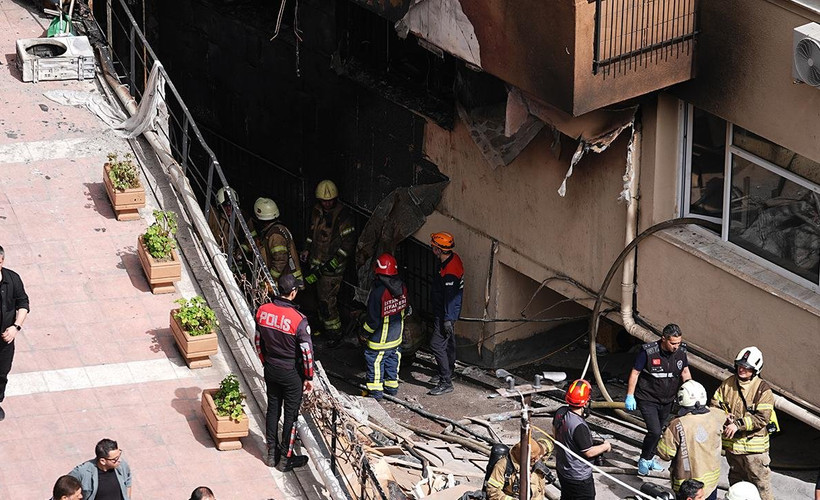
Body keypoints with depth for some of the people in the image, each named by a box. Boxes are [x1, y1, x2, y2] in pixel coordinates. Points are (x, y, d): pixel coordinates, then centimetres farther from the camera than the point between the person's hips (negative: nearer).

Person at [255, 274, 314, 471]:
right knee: (291, 413, 10)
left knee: (273, 409, 19)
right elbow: (306, 351, -18)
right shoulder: (299, 320, -25)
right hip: (291, 373, -5)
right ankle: (287, 457, 20)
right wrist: (309, 377, -4)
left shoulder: (263, 311, -10)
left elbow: (259, 341, 4)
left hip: (271, 370, 5)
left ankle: (272, 454, 30)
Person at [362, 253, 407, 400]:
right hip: (397, 336, 7)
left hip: (380, 338, -7)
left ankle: (375, 392, 16)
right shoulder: (402, 288, -7)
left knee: (375, 362, 9)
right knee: (393, 361, 22)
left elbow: (373, 320, -22)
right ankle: (392, 387, 34)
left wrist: (365, 332, -5)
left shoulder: (378, 293, -28)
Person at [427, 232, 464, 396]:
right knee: (448, 341, 23)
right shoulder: (452, 258, 2)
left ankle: (446, 383, -7)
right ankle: (448, 372, 40)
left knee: (437, 344, -10)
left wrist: (448, 320, -23)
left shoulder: (449, 272, -30)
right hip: (441, 310, 10)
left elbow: (450, 297, -27)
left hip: (446, 313, -10)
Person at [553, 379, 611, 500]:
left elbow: (555, 429, 12)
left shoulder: (560, 412, -10)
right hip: (579, 476, -8)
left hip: (562, 470, 8)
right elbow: (589, 452, -23)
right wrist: (605, 446, -7)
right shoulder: (579, 426, -34)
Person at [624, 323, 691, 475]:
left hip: (667, 400, 5)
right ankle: (644, 460, 6)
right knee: (654, 431, -16)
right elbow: (635, 373, -11)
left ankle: (649, 459, 36)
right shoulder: (648, 352, -22)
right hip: (648, 399, -5)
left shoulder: (680, 351, -7)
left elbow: (685, 372, 9)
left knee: (658, 431, 16)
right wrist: (630, 396, -10)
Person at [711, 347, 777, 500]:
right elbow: (715, 404, 7)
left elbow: (762, 418, -20)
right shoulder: (727, 384, 2)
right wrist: (724, 416, -14)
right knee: (736, 480, 22)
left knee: (760, 482, -2)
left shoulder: (763, 390, -14)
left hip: (753, 446, -5)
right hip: (731, 443, 5)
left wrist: (738, 424, -26)